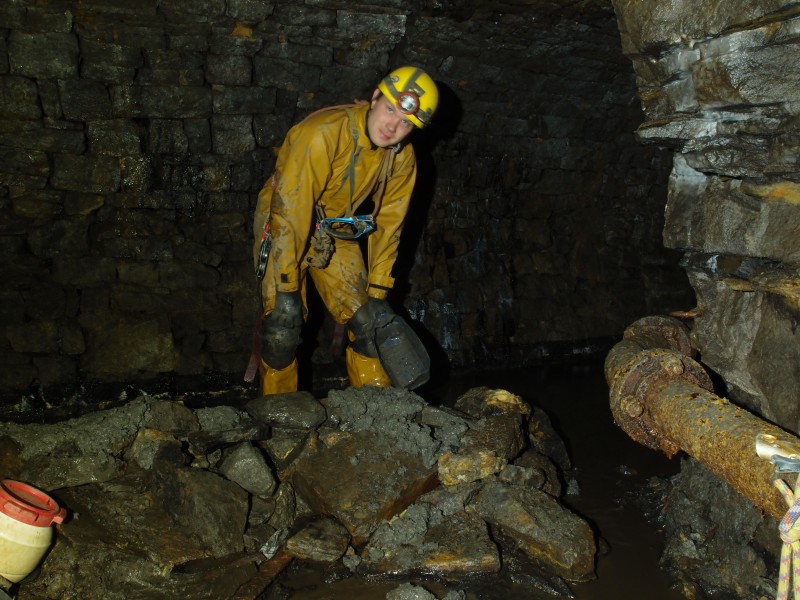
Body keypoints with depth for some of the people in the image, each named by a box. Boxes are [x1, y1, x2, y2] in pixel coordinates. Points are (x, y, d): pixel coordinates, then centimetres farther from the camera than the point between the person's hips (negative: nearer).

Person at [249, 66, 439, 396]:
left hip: (337, 232, 5)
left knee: (367, 321, -2)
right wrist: (287, 288, -28)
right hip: (283, 227, -5)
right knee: (283, 322, -15)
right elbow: (290, 211, -30)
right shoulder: (322, 133, -31)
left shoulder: (401, 158, -11)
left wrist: (377, 292, -3)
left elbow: (388, 224, -2)